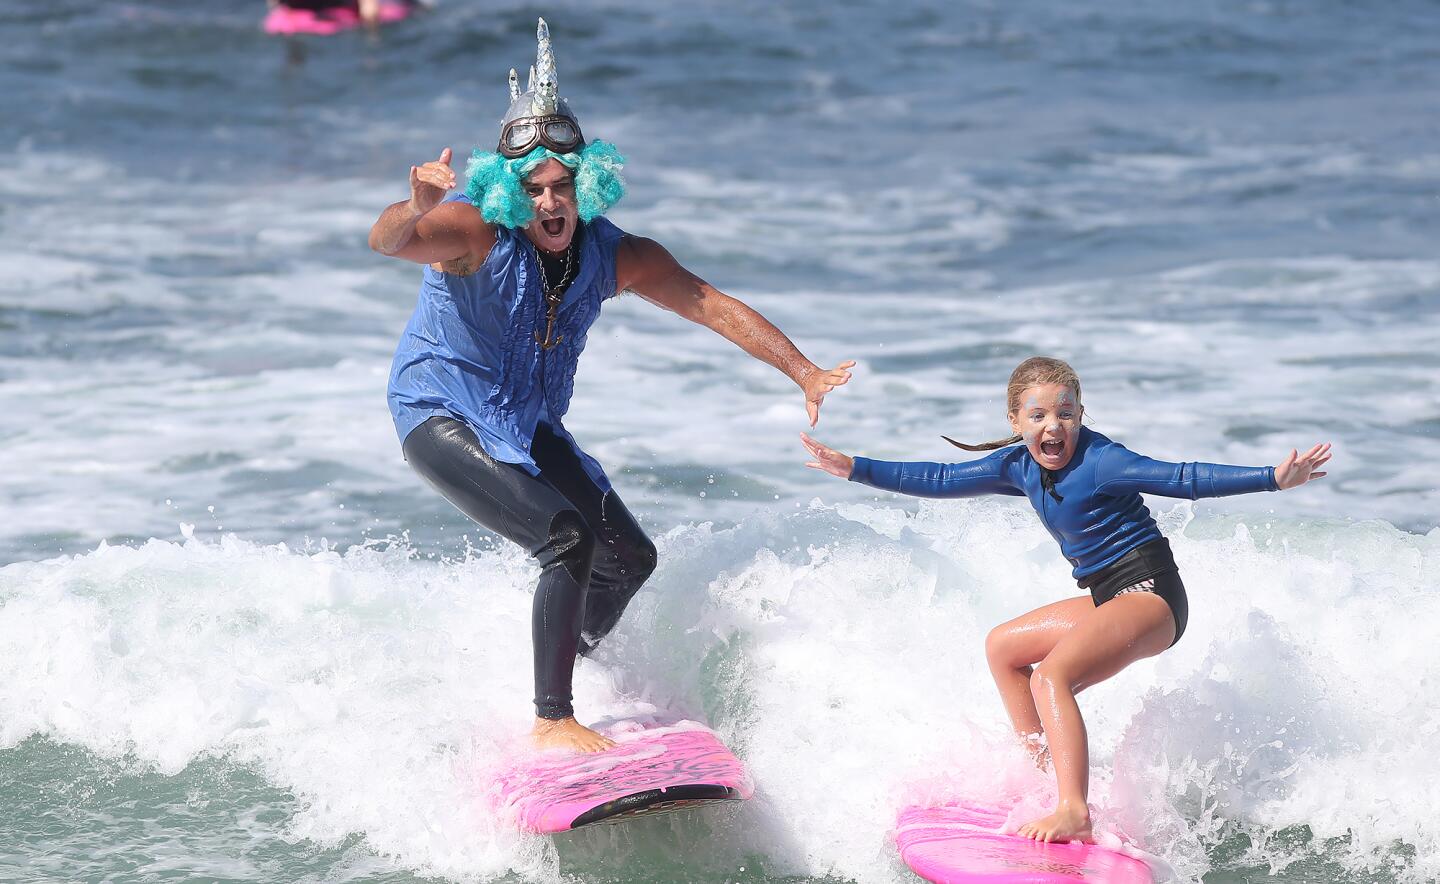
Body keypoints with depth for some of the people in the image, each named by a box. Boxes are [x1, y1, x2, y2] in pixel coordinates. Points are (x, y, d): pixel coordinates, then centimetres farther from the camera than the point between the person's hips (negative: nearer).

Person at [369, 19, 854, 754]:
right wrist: (416, 211, -67)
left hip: (527, 425, 7)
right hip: (441, 414, -7)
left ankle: (566, 671, 38)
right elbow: (386, 242, -43)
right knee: (568, 537, -24)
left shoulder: (615, 257, -9)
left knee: (630, 559, 12)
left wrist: (804, 373, -19)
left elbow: (711, 305, -11)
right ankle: (551, 721, -16)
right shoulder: (474, 233, -25)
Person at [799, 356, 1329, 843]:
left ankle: (1074, 811, -40)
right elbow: (941, 481, 14)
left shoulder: (1098, 462, -17)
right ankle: (1041, 768, 22)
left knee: (1051, 676, -27)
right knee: (1002, 646, 20)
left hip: (1150, 594, -10)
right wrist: (854, 469, 13)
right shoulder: (1020, 465, 7)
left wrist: (1272, 479, -32)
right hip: (1108, 598, 10)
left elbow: (1182, 479, -23)